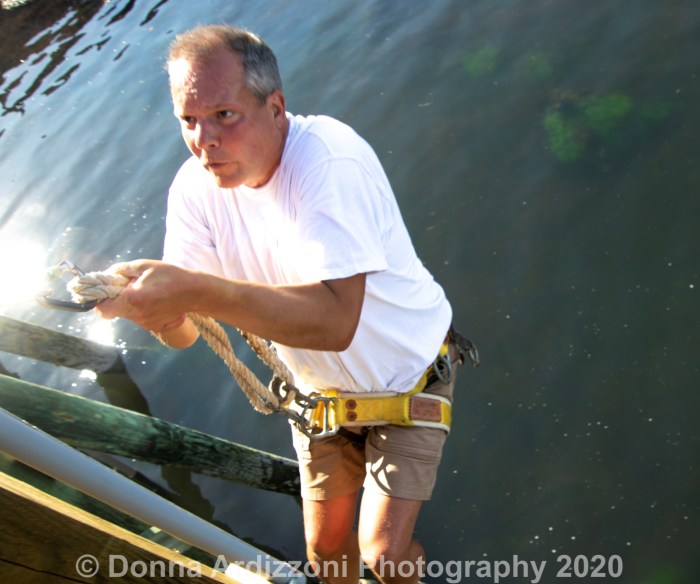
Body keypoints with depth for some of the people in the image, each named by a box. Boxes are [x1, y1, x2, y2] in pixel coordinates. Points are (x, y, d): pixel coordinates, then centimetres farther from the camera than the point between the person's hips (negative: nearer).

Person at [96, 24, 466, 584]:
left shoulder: (330, 158, -31)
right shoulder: (196, 186, -12)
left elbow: (336, 321, -43)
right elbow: (183, 333, -13)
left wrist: (197, 290, -53)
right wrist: (156, 308, -37)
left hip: (408, 379, -5)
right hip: (322, 392, 5)